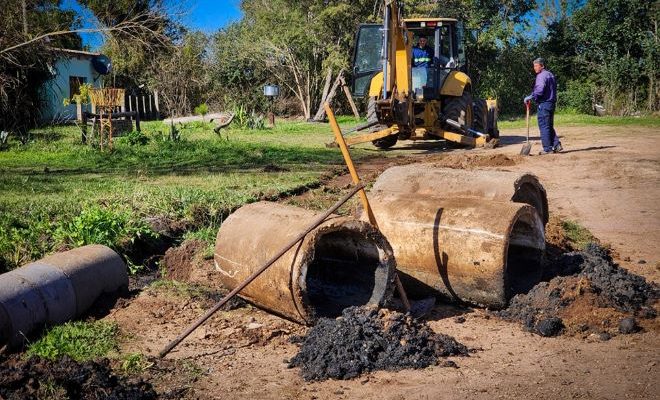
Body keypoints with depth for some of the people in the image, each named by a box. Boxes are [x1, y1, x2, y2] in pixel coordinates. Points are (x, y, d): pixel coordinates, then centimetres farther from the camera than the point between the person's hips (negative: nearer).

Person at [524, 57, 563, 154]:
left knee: (544, 126, -5)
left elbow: (539, 90, -25)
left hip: (544, 104, -10)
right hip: (552, 103, 10)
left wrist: (530, 97, -20)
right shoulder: (550, 75, 19)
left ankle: (547, 149, -4)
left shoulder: (542, 76, -12)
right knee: (550, 126, 15)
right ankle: (557, 145, 11)